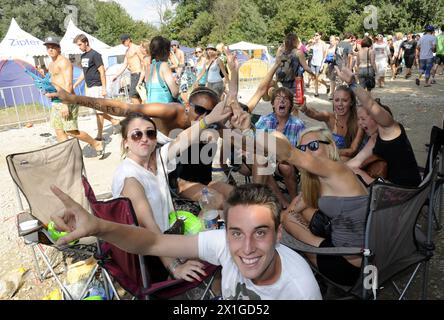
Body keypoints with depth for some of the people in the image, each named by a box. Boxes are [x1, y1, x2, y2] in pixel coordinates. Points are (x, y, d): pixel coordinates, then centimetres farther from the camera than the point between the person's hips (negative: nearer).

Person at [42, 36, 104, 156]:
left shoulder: (63, 62, -10)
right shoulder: (51, 64, 19)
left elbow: (68, 84, -19)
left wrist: (65, 104, -25)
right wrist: (49, 92, 10)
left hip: (66, 101, -9)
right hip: (55, 101, 9)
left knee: (71, 131, -8)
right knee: (59, 131, 6)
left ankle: (97, 144, 8)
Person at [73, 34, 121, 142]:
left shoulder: (95, 55, -11)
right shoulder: (83, 56, 14)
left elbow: (102, 72, -14)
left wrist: (104, 88, -18)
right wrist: (75, 85, 18)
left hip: (96, 87, -8)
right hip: (89, 87, 8)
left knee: (98, 111, -3)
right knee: (97, 110, 11)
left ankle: (99, 136, 4)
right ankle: (114, 121, 27)